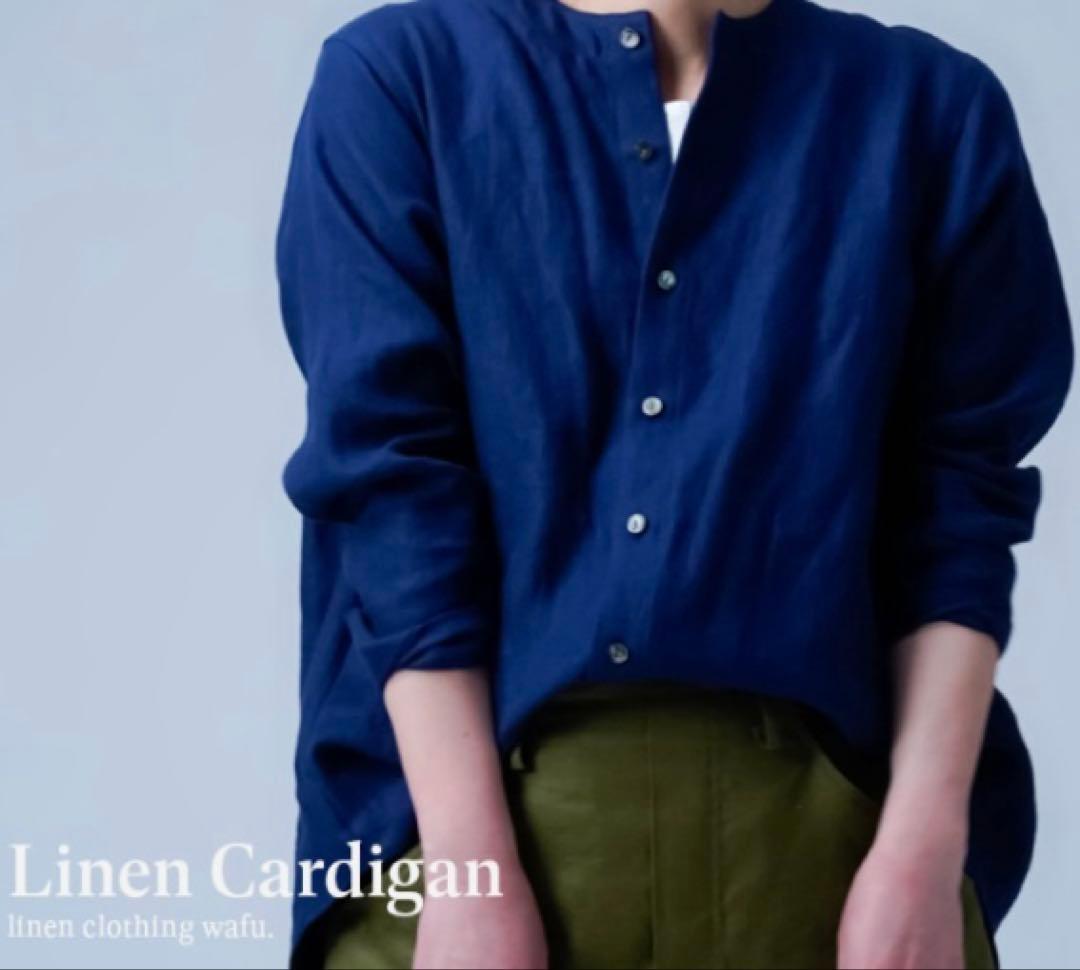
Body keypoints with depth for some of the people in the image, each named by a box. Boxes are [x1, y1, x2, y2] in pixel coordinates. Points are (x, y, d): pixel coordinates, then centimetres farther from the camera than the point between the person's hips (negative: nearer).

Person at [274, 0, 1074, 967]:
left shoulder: (930, 108, 4)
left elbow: (962, 503, 2)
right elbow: (389, 479, -6)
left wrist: (923, 844, -7)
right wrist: (470, 864, -12)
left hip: (821, 822, 1)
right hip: (470, 802, -1)